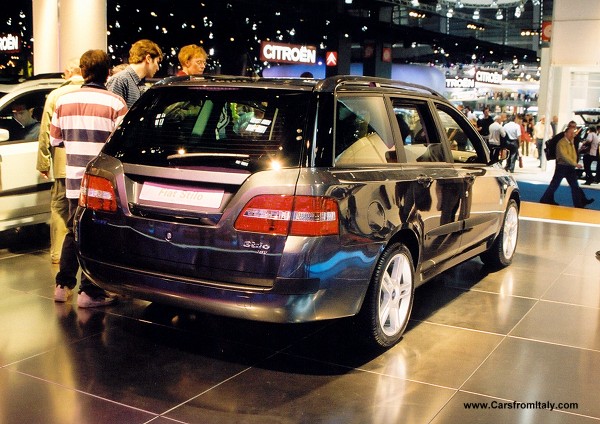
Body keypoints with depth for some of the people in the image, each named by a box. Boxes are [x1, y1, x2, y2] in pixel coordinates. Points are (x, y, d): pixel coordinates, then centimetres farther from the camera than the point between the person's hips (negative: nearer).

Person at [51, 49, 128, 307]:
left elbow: (54, 139, 14)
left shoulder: (63, 101, 5)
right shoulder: (115, 103, -10)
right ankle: (89, 292, 6)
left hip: (74, 181, 5)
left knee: (73, 232, 19)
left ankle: (63, 285, 24)